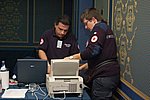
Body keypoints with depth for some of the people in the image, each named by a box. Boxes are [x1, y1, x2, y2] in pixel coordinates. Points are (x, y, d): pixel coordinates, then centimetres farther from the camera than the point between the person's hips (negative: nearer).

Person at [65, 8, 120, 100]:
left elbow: (92, 51, -20)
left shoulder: (99, 28, -7)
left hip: (104, 76, -10)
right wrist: (81, 68, 25)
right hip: (111, 74, 10)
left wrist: (72, 57, -11)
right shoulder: (107, 28, 23)